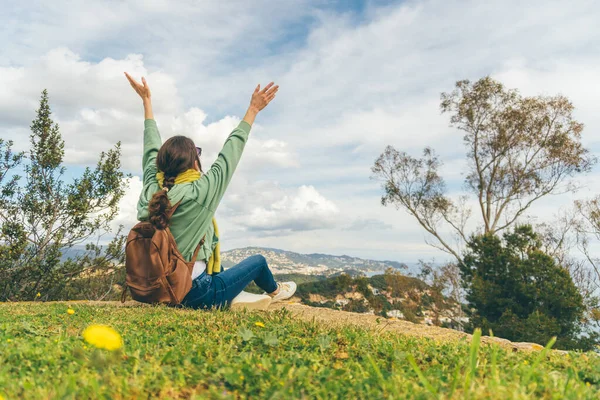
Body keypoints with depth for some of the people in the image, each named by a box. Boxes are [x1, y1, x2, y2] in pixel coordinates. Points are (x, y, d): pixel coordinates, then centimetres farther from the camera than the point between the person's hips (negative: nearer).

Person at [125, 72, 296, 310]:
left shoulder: (149, 193, -8)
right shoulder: (200, 194, -24)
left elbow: (152, 149, 6)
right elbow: (231, 151, -14)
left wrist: (147, 101, 17)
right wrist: (253, 110, -4)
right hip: (195, 296, -6)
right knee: (258, 261, 16)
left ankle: (235, 296, 35)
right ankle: (274, 291, 45)